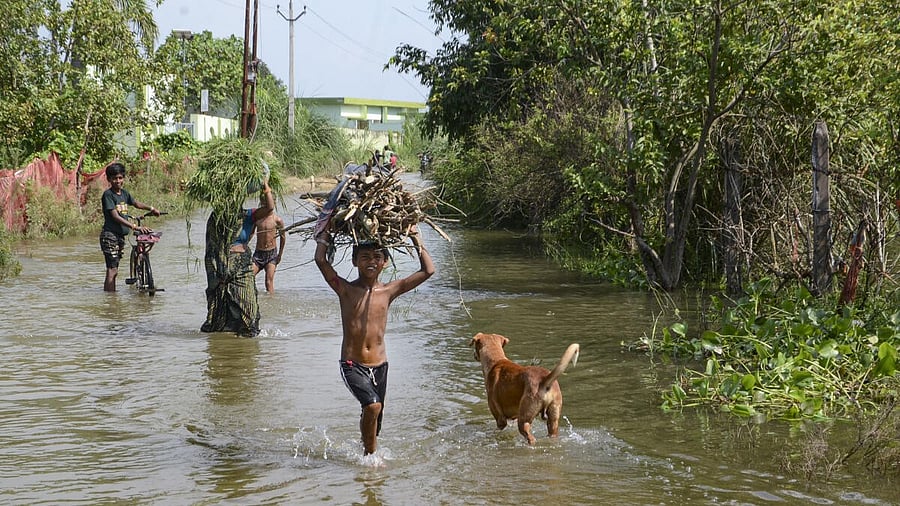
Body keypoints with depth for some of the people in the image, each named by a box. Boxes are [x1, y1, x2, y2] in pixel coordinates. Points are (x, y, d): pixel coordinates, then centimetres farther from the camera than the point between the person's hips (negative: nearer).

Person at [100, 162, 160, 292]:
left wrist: (151, 208, 19)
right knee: (112, 270, -11)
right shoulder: (108, 195, -12)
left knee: (114, 270, 14)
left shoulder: (124, 193, 11)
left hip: (121, 236, 8)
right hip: (109, 235, -8)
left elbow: (136, 203, 32)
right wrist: (135, 227, -27)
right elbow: (115, 217, -21)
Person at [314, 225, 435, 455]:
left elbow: (428, 270, 4)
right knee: (373, 406, -24)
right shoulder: (346, 290, -5)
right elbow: (320, 260, -17)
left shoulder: (388, 291, 3)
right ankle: (371, 453, -6)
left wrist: (415, 238, 5)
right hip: (352, 365, -3)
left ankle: (370, 453, 35)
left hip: (379, 366, 4)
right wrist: (326, 229, -8)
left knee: (373, 418, 12)